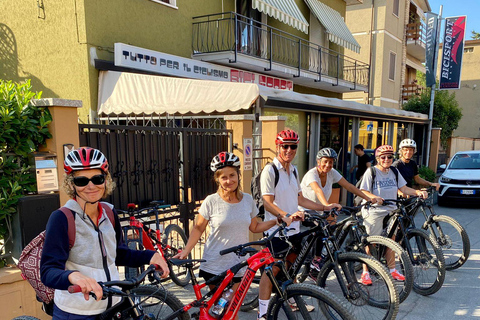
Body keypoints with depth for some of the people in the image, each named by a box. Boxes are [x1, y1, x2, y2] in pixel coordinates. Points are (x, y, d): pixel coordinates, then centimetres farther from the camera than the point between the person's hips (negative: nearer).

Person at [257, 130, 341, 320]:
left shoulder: (293, 171, 11)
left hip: (293, 228, 8)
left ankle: (291, 301, 38)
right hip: (276, 229, -8)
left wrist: (324, 208, 9)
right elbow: (268, 203, -20)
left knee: (291, 265, 19)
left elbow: (300, 199, 15)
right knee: (273, 269, -3)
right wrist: (286, 216, -35)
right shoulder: (270, 171, -14)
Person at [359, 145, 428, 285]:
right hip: (374, 211, -5)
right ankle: (365, 272, 6)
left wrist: (417, 192, -10)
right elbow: (363, 192, -11)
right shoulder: (371, 172, -6)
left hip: (391, 211, 5)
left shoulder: (394, 172, 11)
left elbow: (404, 188, 8)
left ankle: (392, 270, 24)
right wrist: (374, 198, -30)